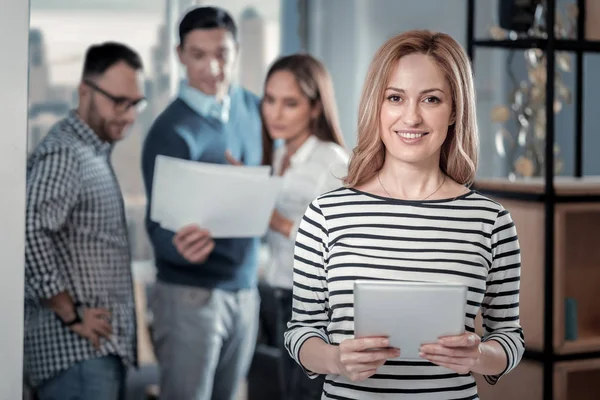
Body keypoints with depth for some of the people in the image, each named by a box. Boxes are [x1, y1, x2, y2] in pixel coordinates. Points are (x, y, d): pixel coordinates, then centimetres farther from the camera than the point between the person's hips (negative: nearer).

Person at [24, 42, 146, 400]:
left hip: (106, 347, 10)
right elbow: (29, 233, -28)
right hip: (78, 351, -10)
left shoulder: (96, 153, 18)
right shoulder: (63, 155, -14)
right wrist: (71, 315, -20)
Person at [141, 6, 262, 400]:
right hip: (192, 294, -6)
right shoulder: (172, 131, -13)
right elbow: (160, 224, -18)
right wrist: (181, 245, -38)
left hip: (245, 290, 6)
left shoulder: (252, 107, 6)